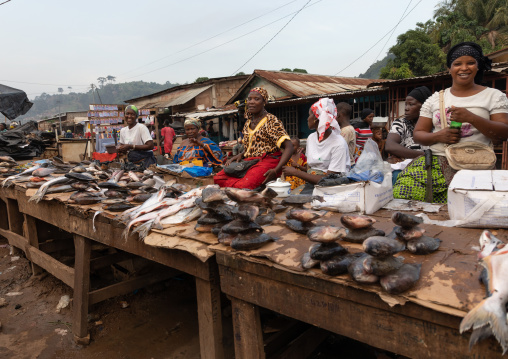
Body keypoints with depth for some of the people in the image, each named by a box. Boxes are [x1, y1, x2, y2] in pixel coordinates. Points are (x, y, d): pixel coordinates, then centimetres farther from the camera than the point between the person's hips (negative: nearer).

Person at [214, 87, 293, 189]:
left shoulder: (271, 121, -5)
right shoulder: (247, 123, 17)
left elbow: (289, 147, -13)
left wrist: (276, 170, -26)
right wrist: (240, 155, 5)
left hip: (267, 161, -8)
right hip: (249, 161, 8)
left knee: (243, 186, -34)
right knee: (218, 178, -14)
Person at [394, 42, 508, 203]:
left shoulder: (494, 96, 12)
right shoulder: (435, 99, 17)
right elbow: (417, 135, 14)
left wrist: (471, 118, -13)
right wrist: (438, 136, -8)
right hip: (435, 162, 2)